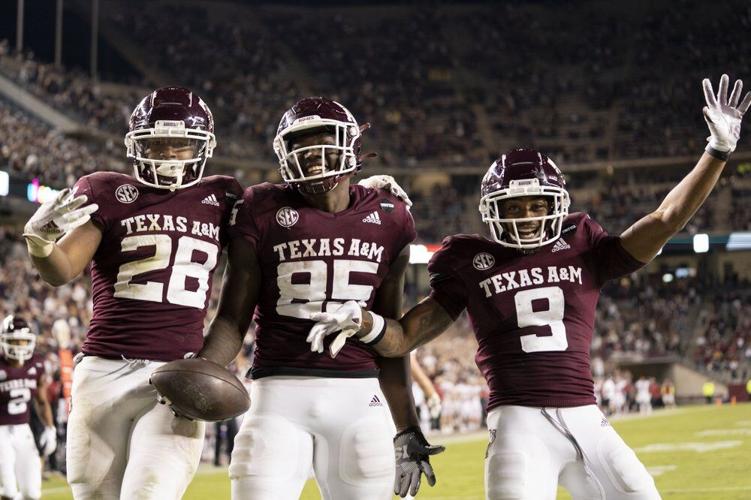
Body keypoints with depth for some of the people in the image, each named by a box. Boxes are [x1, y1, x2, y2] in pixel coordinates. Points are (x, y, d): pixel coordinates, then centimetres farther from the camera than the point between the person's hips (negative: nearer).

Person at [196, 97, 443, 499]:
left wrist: (407, 430, 14)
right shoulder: (263, 212, 0)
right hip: (282, 391, -2)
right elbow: (232, 319, 2)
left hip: (358, 396, 2)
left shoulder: (388, 221, 8)